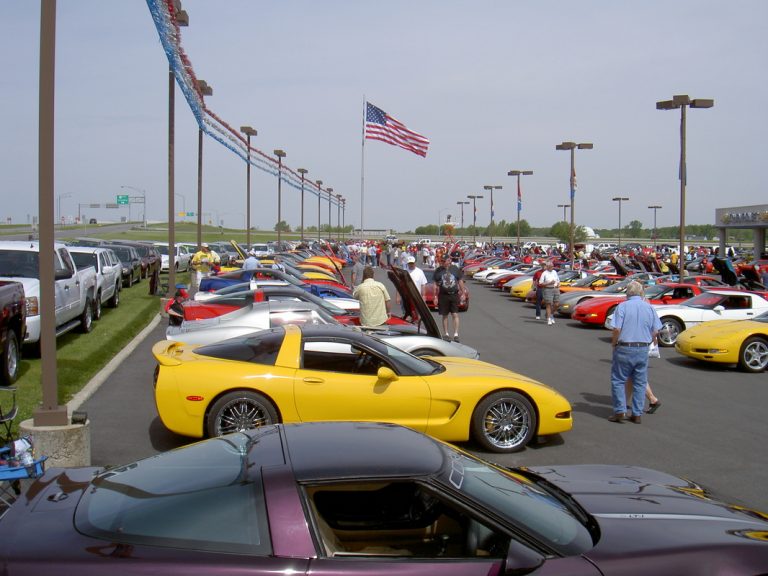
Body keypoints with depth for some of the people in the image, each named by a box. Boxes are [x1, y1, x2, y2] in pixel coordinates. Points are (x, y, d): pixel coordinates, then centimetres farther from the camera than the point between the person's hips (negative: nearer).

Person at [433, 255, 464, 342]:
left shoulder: (456, 269, 3)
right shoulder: (438, 270, 2)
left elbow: (460, 282, 10)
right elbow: (435, 285, 5)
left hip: (454, 295, -1)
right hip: (443, 295, 1)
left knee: (455, 315, -5)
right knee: (445, 316, 6)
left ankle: (456, 334, -2)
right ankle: (446, 334, 16)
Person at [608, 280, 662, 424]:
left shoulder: (622, 306, -6)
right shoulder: (649, 308, 5)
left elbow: (617, 329, -15)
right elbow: (656, 331, 4)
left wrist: (614, 343, 1)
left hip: (624, 348, -4)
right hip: (643, 349, 4)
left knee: (618, 380, 6)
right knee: (640, 382, 11)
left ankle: (619, 412, 2)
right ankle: (637, 414, 13)